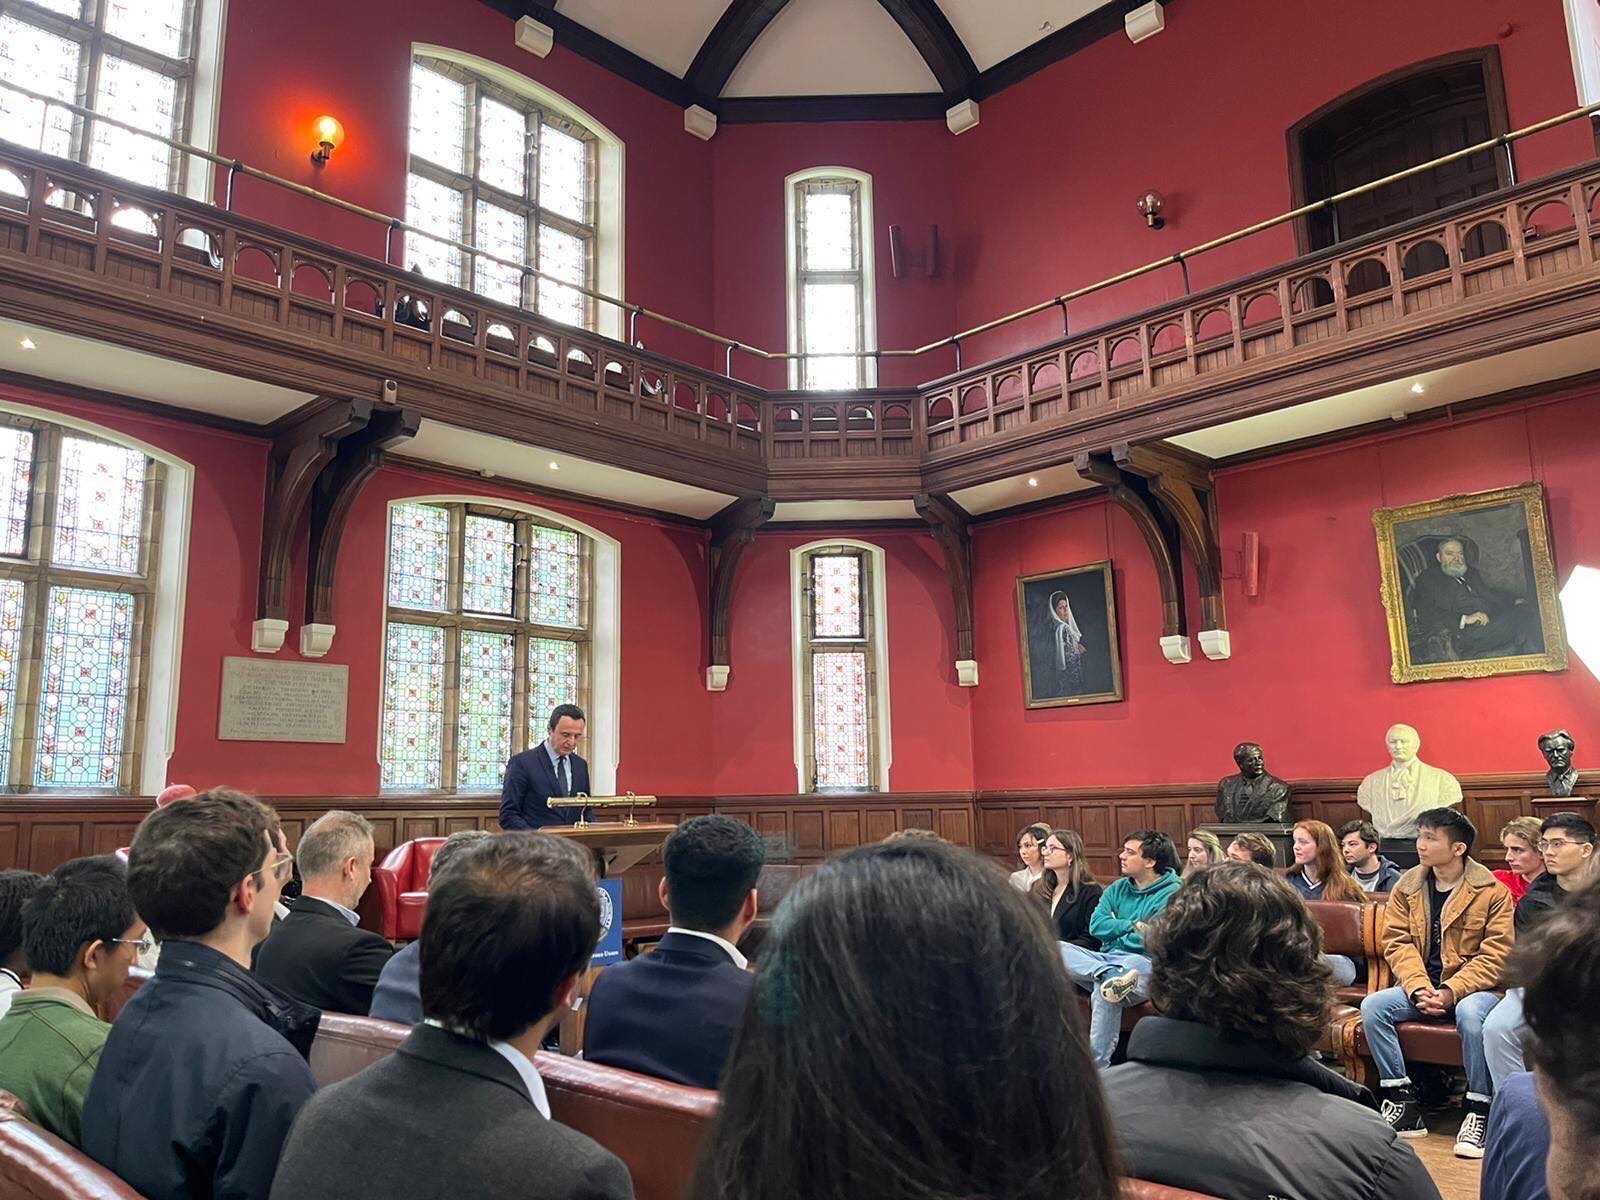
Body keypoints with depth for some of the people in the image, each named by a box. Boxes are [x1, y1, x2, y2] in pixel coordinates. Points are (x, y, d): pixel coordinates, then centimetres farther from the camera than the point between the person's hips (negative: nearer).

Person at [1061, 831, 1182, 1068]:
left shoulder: (1172, 893, 0)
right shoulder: (1118, 889, 20)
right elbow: (1096, 925, 7)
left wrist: (1115, 932, 3)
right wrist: (1134, 925, -3)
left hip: (1143, 964, -7)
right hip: (1105, 958, 7)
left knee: (1103, 992, -39)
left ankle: (1098, 1068, -34)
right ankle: (1109, 975, -39)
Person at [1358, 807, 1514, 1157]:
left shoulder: (1492, 892, -7)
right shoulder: (1407, 886, 6)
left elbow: (1495, 956, -12)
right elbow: (1397, 942, 1)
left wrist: (1451, 993, -22)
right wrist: (1419, 987, -16)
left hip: (1474, 987, -4)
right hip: (1421, 986, 5)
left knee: (1471, 1013, -38)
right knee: (1372, 1006, -20)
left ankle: (1478, 1111, -22)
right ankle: (1404, 1102, -12)